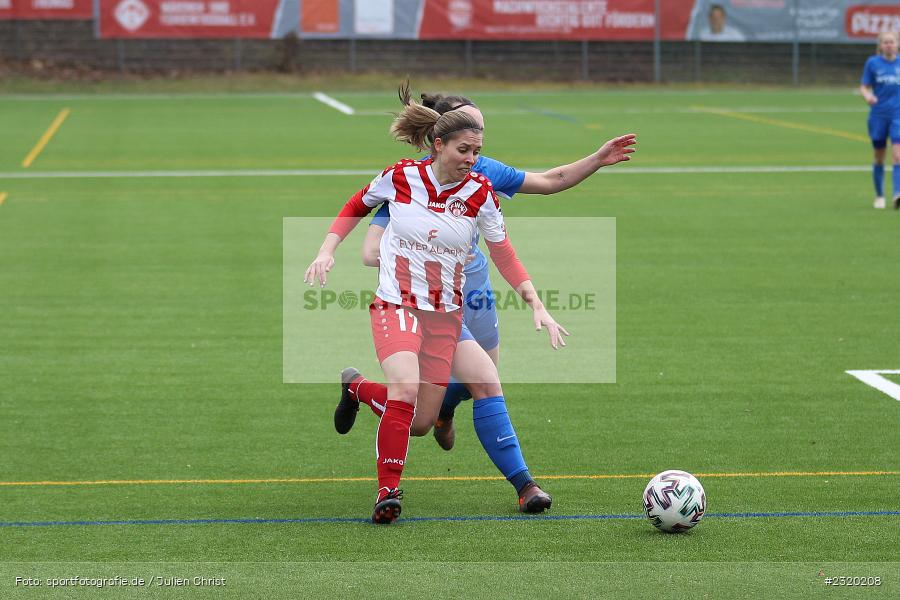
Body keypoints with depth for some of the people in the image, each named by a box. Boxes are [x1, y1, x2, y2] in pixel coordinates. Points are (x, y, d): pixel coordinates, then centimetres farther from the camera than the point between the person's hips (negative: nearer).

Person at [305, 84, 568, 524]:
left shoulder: (479, 193, -5)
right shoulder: (400, 177, -8)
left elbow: (503, 255, 2)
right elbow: (355, 207, 11)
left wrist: (537, 306, -6)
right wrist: (326, 253, 0)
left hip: (446, 314, 3)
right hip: (395, 304, -3)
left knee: (420, 423, 5)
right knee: (406, 388, -29)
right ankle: (387, 492, -18)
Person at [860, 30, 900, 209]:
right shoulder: (872, 63, 1)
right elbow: (864, 87, 1)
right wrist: (867, 96, -20)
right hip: (878, 115, 0)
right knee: (879, 158, 9)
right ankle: (879, 196, 24)